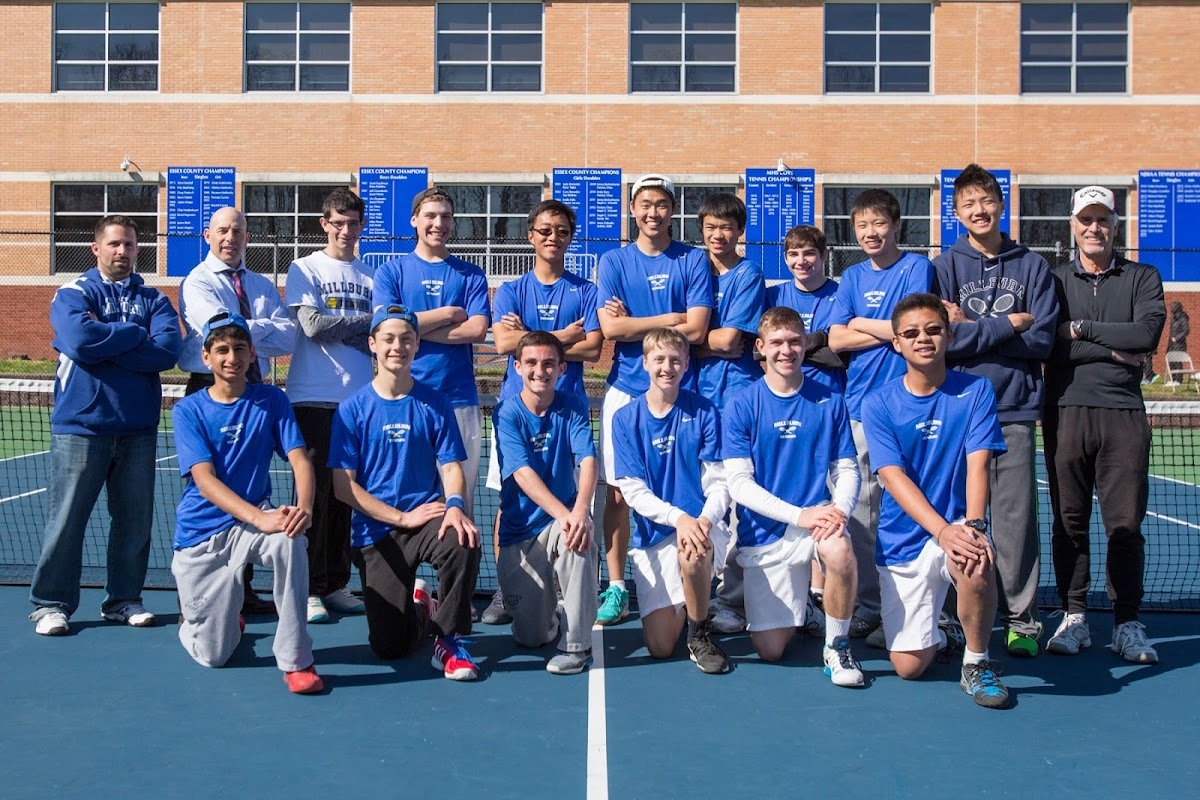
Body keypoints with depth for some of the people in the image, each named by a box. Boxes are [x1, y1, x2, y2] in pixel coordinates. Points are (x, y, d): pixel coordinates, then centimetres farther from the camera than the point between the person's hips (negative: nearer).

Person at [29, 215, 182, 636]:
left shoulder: (154, 299, 11)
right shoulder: (73, 293, 3)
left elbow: (168, 351, -8)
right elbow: (80, 340, -18)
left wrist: (106, 344, -13)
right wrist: (136, 335, -8)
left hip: (139, 427, 3)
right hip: (81, 423, -3)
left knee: (135, 518, 7)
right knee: (67, 517, -1)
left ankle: (124, 599, 19)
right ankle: (51, 604, 9)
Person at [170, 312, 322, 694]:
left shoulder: (272, 400, 1)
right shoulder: (188, 411, -4)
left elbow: (300, 461, -8)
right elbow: (205, 480, -16)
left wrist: (304, 507, -32)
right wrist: (260, 519, -33)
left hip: (250, 526, 1)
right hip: (201, 534, 0)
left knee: (290, 539, -37)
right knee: (212, 656, -3)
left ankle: (296, 660, -26)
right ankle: (210, 617, 36)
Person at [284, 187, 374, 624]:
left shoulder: (371, 276, 14)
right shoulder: (303, 269, 5)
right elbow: (312, 325, -8)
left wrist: (335, 326, -9)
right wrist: (364, 320, -1)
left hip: (357, 398, 3)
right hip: (313, 398, -3)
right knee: (314, 494, -4)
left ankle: (336, 584, 15)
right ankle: (309, 588, 2)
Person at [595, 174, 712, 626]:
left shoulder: (693, 261, 4)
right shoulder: (614, 262, 7)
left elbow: (696, 331, -7)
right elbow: (610, 328, -7)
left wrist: (633, 325, -6)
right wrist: (672, 318, -6)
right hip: (625, 390, 1)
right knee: (617, 492, 1)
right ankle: (616, 589, 9)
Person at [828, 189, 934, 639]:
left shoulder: (917, 268, 2)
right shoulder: (853, 277, 15)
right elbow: (836, 340, 4)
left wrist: (860, 323, 2)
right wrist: (891, 332, -5)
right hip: (859, 404, 4)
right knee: (859, 509, 4)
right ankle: (866, 604, 12)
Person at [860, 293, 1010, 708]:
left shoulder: (976, 391, -3)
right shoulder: (878, 404, -4)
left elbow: (977, 464, -13)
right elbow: (894, 478, -14)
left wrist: (972, 525, -31)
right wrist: (942, 531, -29)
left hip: (957, 526, -1)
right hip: (902, 540, 1)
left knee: (976, 562, -39)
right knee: (908, 666, -4)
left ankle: (976, 664, -12)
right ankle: (932, 633, 35)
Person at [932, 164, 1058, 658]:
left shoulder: (1032, 266, 9)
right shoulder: (944, 268, 7)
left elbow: (1042, 338, -1)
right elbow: (942, 339, -6)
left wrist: (974, 331, -6)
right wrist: (1005, 326, -5)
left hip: (1015, 411, 0)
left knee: (1016, 519, 0)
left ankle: (1021, 620, 10)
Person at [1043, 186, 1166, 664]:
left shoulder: (1142, 278, 11)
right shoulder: (1053, 281, 10)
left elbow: (1148, 333, -7)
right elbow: (1048, 344, -5)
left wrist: (1082, 330, -6)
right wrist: (1113, 350, -7)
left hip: (1123, 414, 0)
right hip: (1066, 412, 0)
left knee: (1125, 524, -1)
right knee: (1069, 521, 4)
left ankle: (1127, 624, 6)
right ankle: (1074, 617, 14)